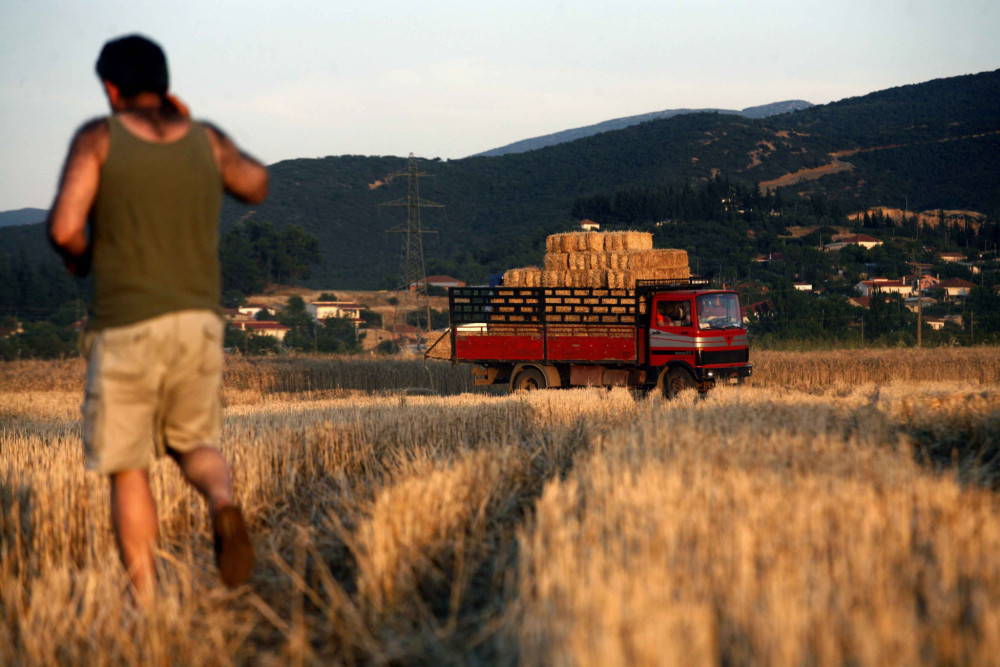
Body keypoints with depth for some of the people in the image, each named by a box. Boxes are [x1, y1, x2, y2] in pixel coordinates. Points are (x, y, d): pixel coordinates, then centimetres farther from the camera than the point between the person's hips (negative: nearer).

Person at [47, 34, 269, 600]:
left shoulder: (98, 137, -3)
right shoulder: (207, 140, 6)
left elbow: (65, 227, -13)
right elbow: (257, 187, 25)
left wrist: (80, 259, 9)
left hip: (127, 330, -3)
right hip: (199, 322, 3)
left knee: (128, 468, 9)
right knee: (195, 445, 20)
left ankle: (147, 602, 3)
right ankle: (224, 504, -15)